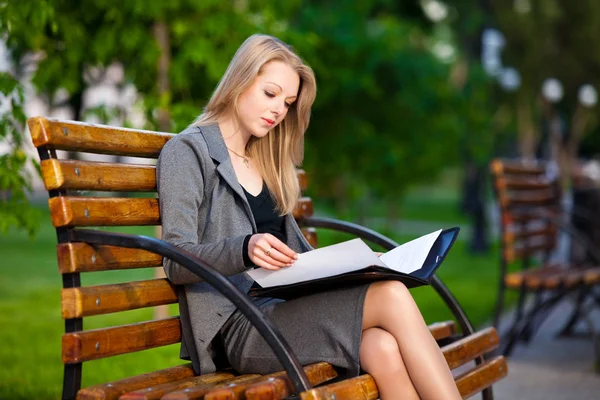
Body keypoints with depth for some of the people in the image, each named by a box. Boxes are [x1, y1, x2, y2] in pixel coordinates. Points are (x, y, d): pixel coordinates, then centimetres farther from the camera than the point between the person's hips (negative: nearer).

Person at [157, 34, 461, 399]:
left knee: (384, 349, -27)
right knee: (391, 296, -25)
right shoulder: (188, 151, 2)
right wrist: (244, 250, -26)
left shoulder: (267, 160, 24)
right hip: (237, 325, -6)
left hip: (284, 308, 6)